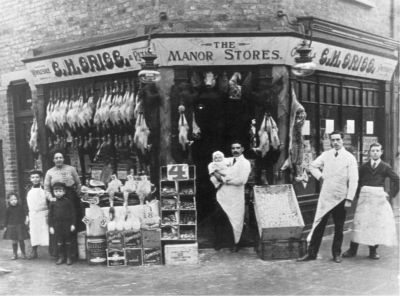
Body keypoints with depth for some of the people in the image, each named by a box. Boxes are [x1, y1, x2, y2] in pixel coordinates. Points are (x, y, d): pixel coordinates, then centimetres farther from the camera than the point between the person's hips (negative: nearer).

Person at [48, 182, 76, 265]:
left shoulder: (68, 201, -2)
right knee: (59, 242, 7)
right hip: (57, 225, 2)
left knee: (68, 242, 6)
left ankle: (69, 257, 14)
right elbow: (50, 215, 5)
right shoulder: (53, 203, 2)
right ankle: (61, 257, 17)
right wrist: (51, 226, 1)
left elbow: (73, 213, -1)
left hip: (67, 225, -2)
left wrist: (73, 224, -5)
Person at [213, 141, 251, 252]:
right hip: (222, 196, 4)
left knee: (235, 221, 2)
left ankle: (234, 244, 20)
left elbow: (241, 180, -17)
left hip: (235, 198, -4)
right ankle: (218, 243, 22)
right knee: (219, 220, 7)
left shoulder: (245, 163, -5)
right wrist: (215, 173, 2)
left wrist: (223, 179, -12)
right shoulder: (227, 160, 13)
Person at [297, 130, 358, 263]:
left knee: (339, 228, 7)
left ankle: (337, 254, 22)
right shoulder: (326, 155, 5)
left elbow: (353, 180, -7)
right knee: (319, 225, 1)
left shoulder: (350, 158, -5)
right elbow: (313, 166, 19)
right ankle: (311, 253, 8)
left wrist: (349, 199, -12)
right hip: (325, 196, 2)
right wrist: (320, 176, 4)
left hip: (340, 198, -2)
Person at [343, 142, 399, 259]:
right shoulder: (364, 166, 6)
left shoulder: (385, 167, 4)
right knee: (359, 222, 0)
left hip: (379, 197, 0)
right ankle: (352, 250, 5)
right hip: (365, 196, 0)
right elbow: (358, 181, 11)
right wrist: (360, 192, 2)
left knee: (377, 223, 2)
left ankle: (373, 251, 12)